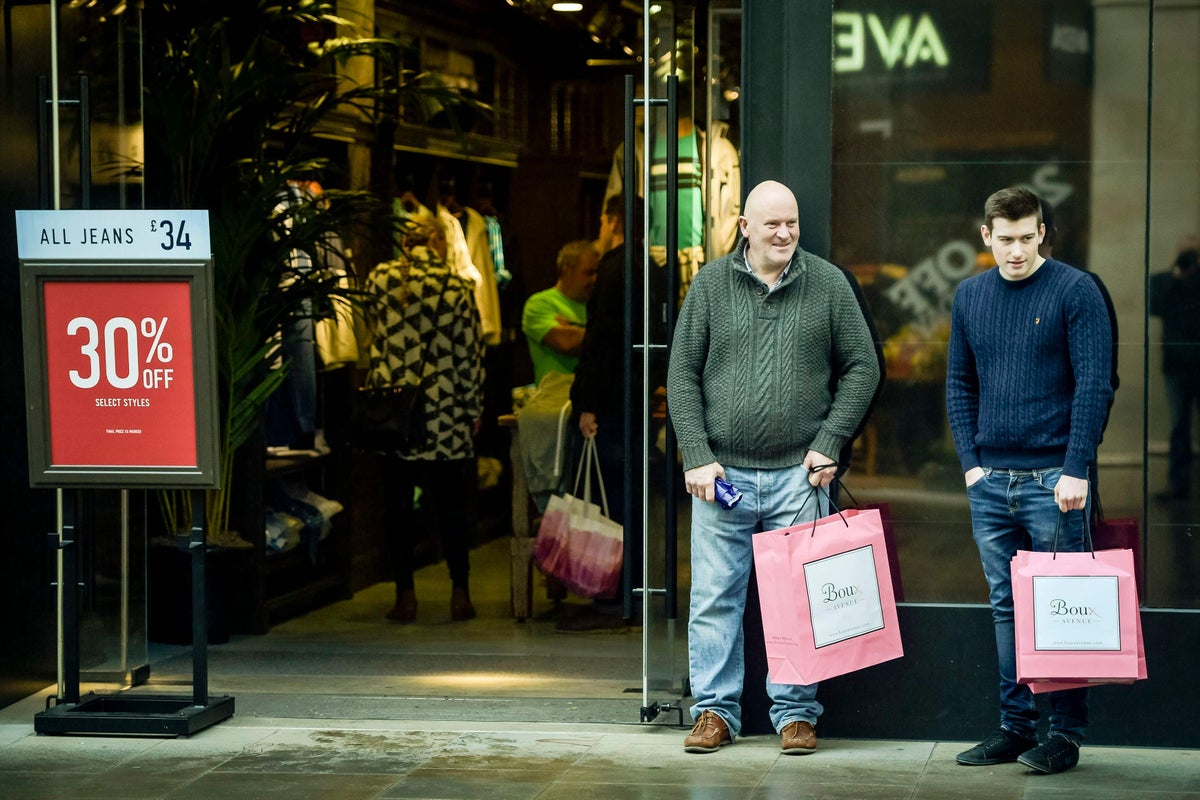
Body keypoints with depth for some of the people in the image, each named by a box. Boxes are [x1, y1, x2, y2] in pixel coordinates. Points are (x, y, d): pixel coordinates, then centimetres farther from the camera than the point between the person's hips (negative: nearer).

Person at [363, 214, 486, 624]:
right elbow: (470, 353, -3)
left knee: (399, 502, 8)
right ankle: (460, 594, 8)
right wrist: (474, 409, 6)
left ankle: (405, 595, 8)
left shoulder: (379, 279, 0)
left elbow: (373, 335, 12)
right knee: (452, 502, 8)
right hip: (446, 410, -1)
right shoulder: (457, 287, -6)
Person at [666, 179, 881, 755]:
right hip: (723, 473, 1)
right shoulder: (711, 284, 3)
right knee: (715, 599, 4)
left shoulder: (828, 285, 3)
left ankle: (796, 713, 14)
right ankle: (715, 711, 14)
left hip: (798, 475, 0)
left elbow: (862, 368, 6)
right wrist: (697, 456, -4)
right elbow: (682, 376, 4)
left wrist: (829, 443, -4)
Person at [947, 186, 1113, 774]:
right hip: (989, 479, 5)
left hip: (1053, 478, -5)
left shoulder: (1075, 291, -5)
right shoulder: (969, 296, 9)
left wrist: (1076, 471, -15)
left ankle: (1067, 733, 7)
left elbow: (1094, 384, -9)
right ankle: (1015, 726, 17)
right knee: (1006, 607, 10)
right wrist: (970, 461, 4)